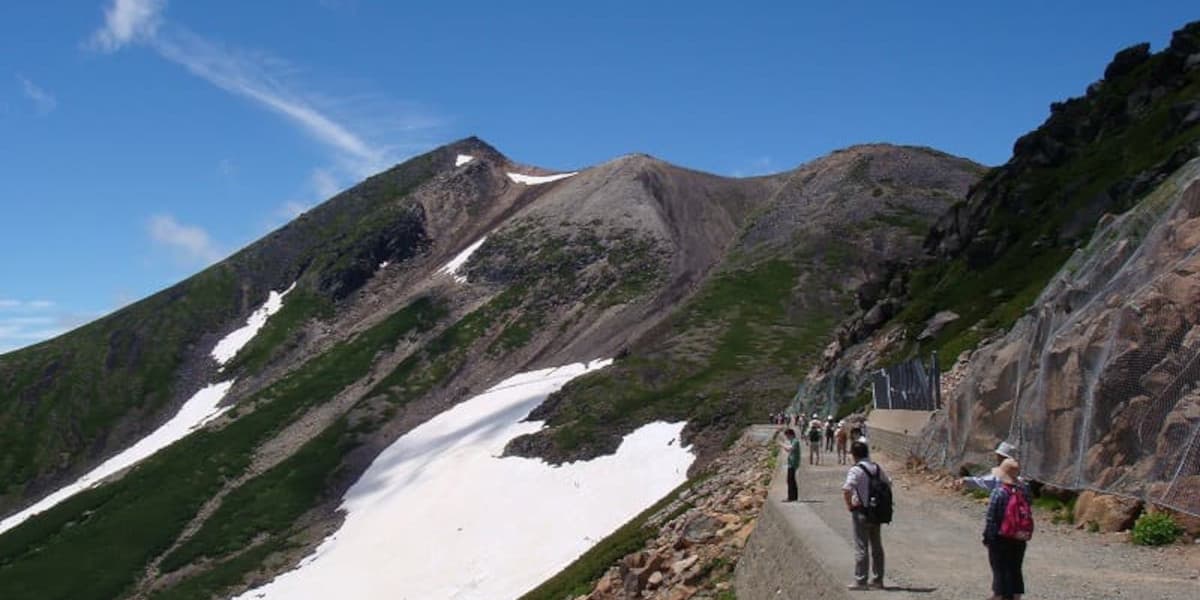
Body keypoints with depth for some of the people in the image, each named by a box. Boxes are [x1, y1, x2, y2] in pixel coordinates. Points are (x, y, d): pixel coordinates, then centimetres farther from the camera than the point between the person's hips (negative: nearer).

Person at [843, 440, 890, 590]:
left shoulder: (856, 470, -16)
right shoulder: (877, 467, 6)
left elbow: (846, 489, -29)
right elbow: (888, 483, 18)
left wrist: (849, 505, -14)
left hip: (861, 511, -7)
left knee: (861, 547, 0)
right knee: (877, 546, 15)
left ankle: (860, 581, 2)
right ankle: (878, 579, 21)